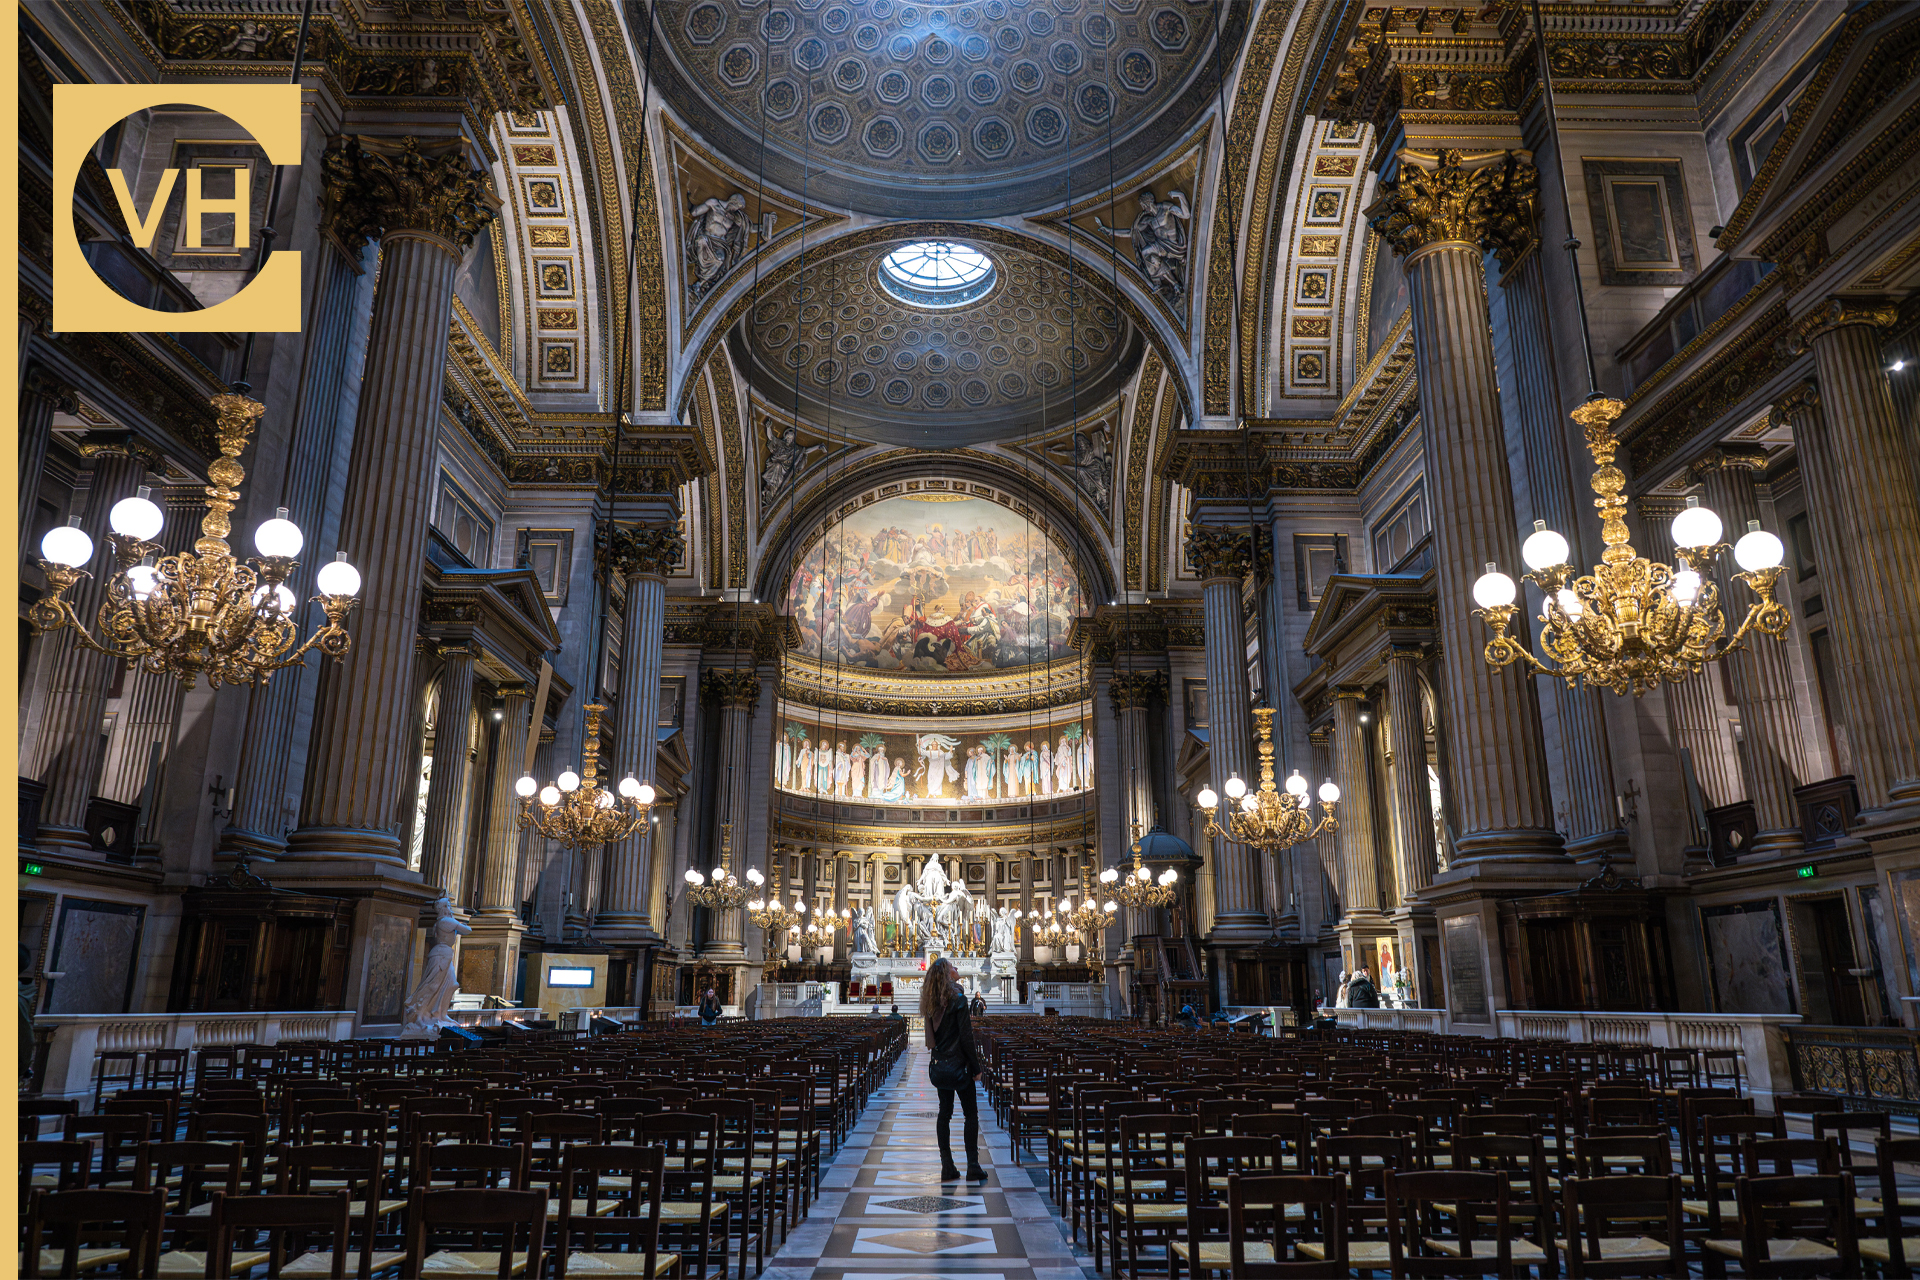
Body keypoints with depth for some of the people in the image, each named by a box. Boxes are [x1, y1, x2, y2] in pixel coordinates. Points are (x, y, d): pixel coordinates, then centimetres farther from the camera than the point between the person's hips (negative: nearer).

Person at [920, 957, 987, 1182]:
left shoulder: (931, 1001, 6)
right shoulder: (957, 998, -15)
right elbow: (966, 1037, -16)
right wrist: (976, 1067, -9)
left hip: (939, 1065, 6)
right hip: (957, 1064, -6)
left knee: (944, 1113, 11)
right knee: (971, 1114, 4)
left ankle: (947, 1168, 12)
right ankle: (973, 1167, 4)